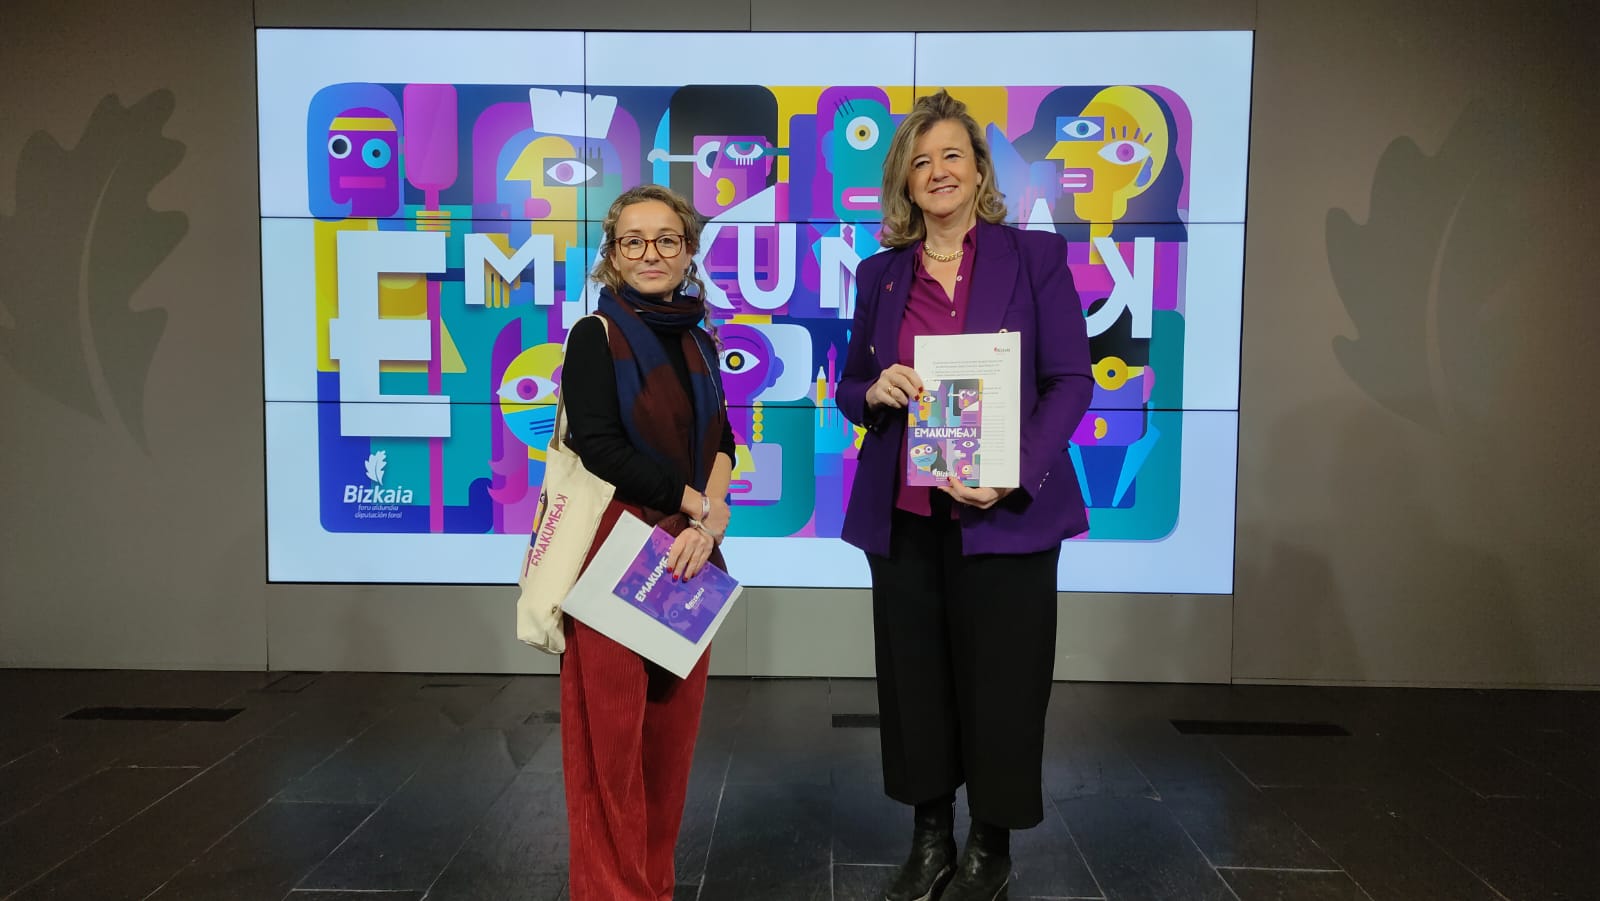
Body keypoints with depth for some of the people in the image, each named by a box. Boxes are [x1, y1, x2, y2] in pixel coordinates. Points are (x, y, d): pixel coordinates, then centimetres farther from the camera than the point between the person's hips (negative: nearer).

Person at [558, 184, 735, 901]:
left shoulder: (698, 341, 14)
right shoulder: (595, 336, -2)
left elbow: (720, 441, 7)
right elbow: (601, 448, -11)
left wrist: (709, 522, -11)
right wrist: (701, 503, -11)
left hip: (688, 554, 5)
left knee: (671, 729, 9)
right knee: (611, 734, -2)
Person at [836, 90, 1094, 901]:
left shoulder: (1034, 256, 1)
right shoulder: (880, 274, 10)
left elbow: (1072, 380, -4)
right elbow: (850, 389, 15)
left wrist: (1017, 474, -18)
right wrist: (873, 391, -10)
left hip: (1005, 514, -3)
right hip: (904, 515, 3)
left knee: (998, 682, 5)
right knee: (913, 680, 10)